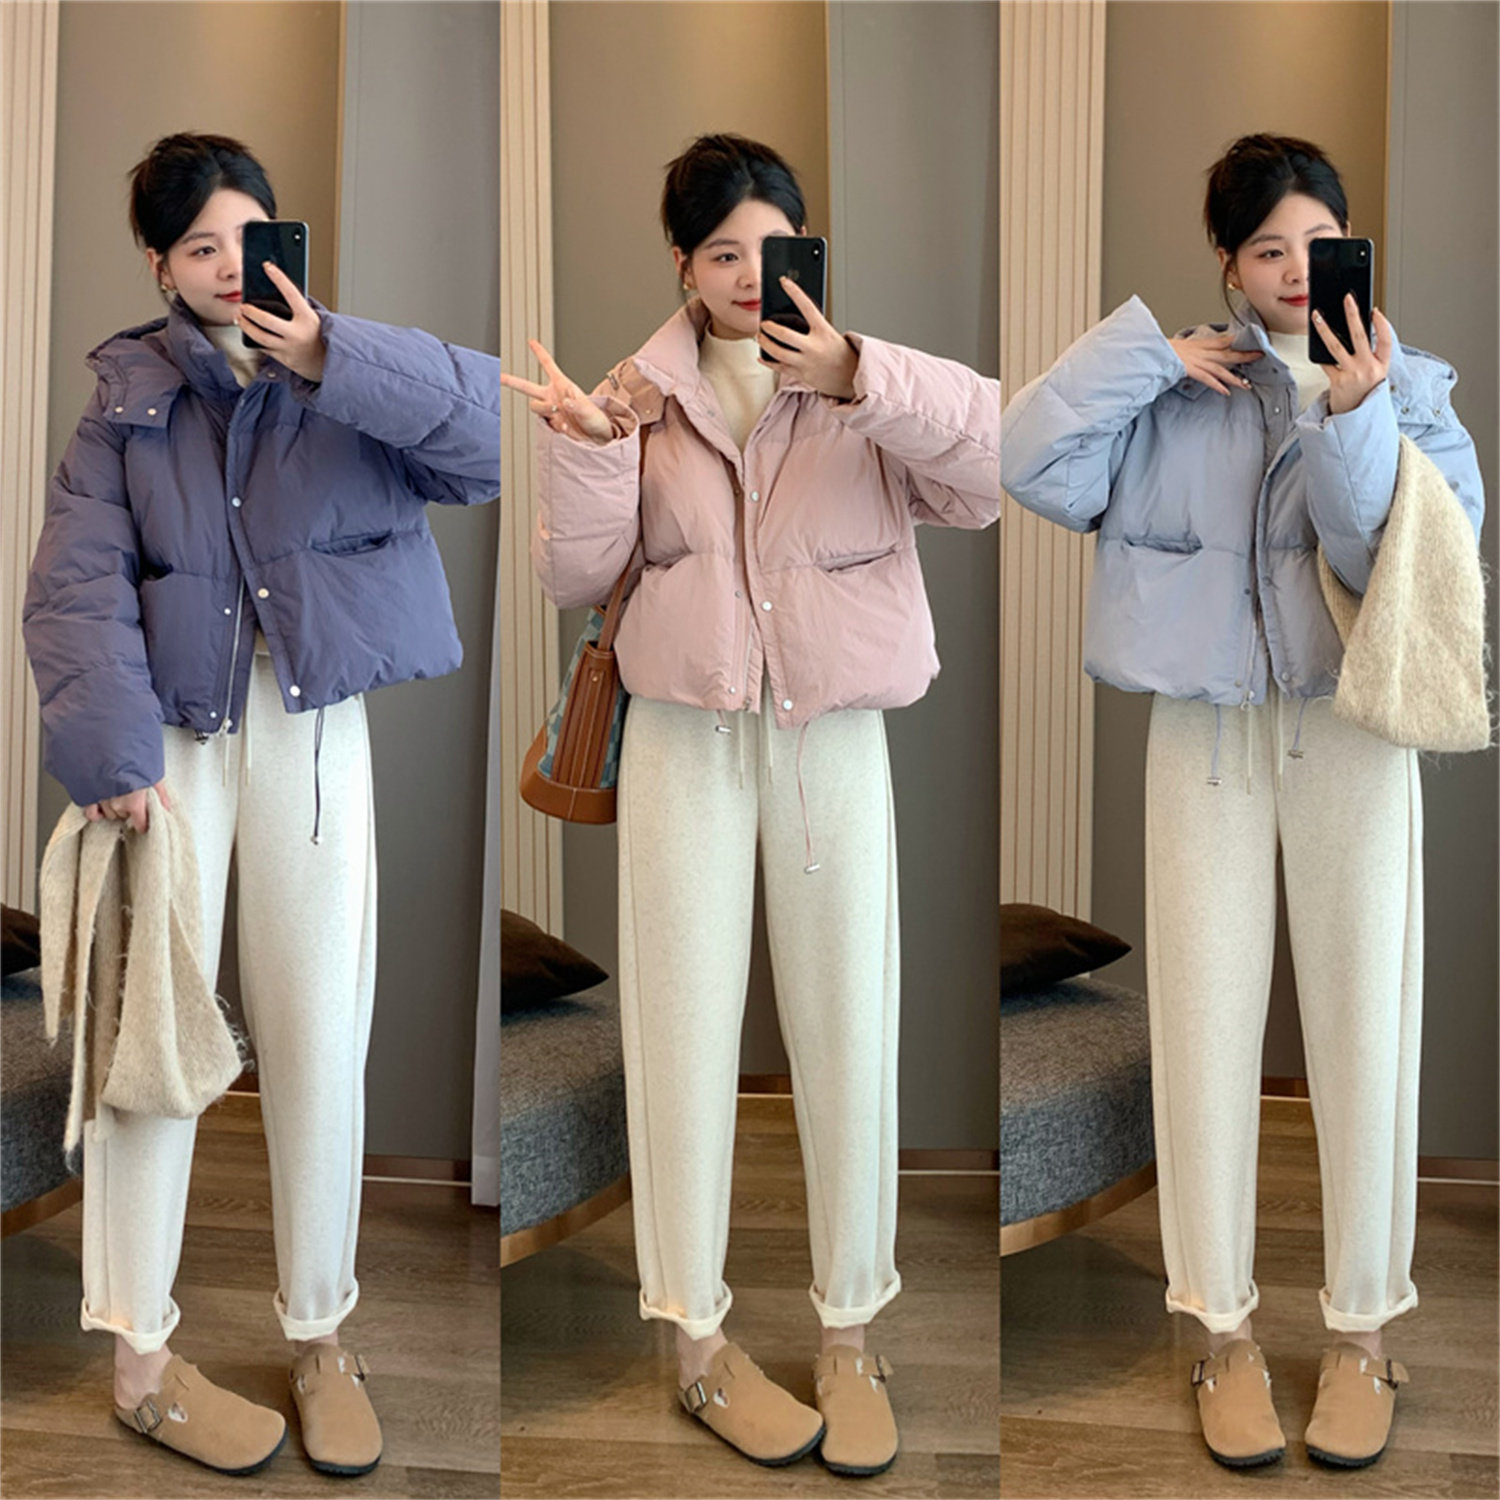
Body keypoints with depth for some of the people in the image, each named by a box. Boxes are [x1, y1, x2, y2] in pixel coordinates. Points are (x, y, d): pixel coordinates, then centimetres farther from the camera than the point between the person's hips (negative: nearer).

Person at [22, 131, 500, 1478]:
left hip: (316, 732, 0)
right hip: (173, 732, 0)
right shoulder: (127, 399, 4)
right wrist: (114, 753, -17)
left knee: (319, 1035, 4)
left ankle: (319, 1334, 20)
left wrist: (334, 357, -22)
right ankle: (139, 1356, 13)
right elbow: (78, 583, -6)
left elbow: (495, 432, -14)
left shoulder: (351, 382, 2)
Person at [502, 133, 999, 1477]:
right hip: (684, 738, 1)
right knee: (685, 1024, 6)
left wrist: (859, 379, -33)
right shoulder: (648, 392, 4)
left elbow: (996, 464, -20)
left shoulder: (861, 386, -2)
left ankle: (849, 1334, 21)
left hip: (836, 737, -1)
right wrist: (584, 452, -14)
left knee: (849, 1027, 5)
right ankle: (696, 1338, 20)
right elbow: (576, 579, 2)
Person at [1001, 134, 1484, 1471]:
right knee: (1207, 1021, 5)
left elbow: (1400, 568, -12)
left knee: (1364, 1023, 4)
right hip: (1207, 730, 0)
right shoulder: (1180, 391, 2)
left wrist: (1352, 420, -23)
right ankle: (1225, 1328, 19)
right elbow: (1031, 460, -10)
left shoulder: (1410, 390, 2)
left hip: (1350, 728, 0)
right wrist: (1148, 350, -12)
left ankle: (1362, 1330, 20)